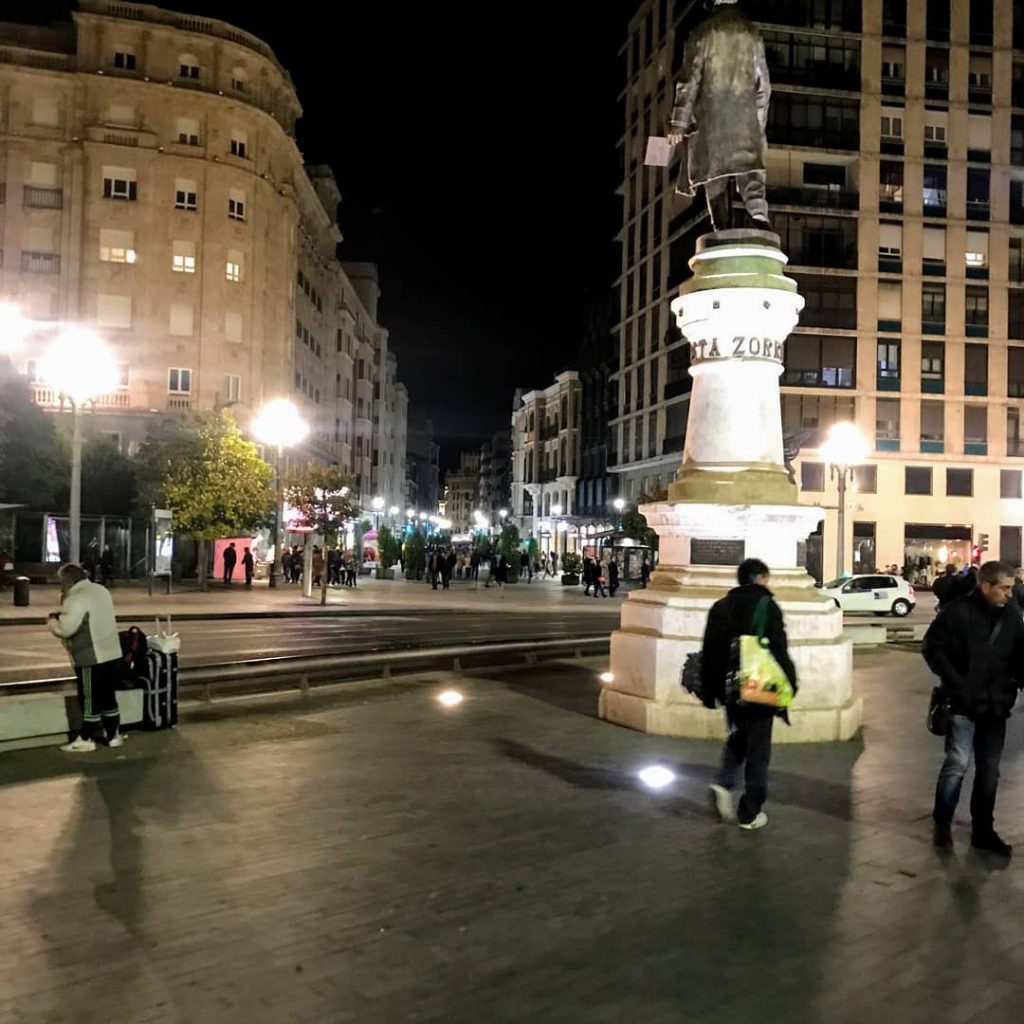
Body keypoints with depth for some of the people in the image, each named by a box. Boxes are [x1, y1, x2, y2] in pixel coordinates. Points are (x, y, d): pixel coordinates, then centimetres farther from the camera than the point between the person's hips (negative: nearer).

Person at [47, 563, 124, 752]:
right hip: (112, 655, 8)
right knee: (108, 698, 16)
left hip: (91, 659, -8)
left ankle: (86, 740, 11)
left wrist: (52, 621, 1)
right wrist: (65, 614, 16)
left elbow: (65, 629, -20)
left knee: (89, 700, 2)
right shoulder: (101, 590, 12)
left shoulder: (76, 599, -16)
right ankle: (114, 735, 22)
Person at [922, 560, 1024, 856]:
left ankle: (983, 830, 23)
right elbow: (932, 647, -8)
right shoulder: (958, 611, -9)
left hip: (996, 705, 5)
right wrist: (954, 681, -13)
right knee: (957, 763, -6)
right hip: (964, 702, -5)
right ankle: (942, 824, 11)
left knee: (989, 770, 11)